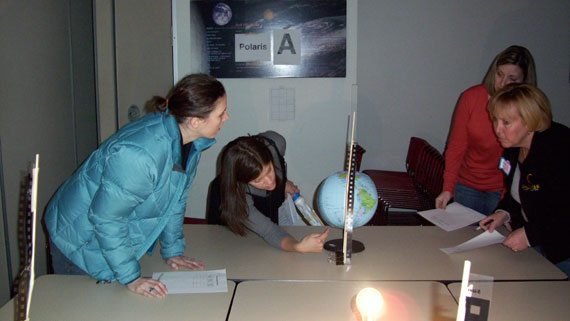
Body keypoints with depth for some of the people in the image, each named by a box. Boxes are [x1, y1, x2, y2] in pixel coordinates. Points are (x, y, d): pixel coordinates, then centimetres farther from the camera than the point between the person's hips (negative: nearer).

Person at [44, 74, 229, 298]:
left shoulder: (191, 143, -11)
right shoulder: (137, 155, -38)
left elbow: (176, 198, 3)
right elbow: (106, 218, -29)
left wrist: (173, 250, 5)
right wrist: (131, 277, -24)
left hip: (122, 237, 7)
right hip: (81, 242, -7)